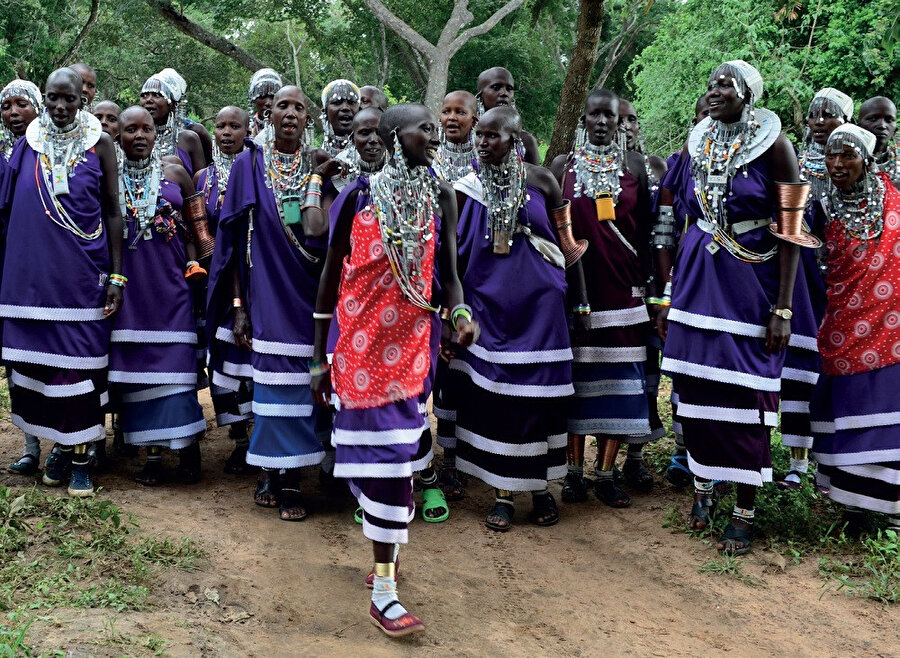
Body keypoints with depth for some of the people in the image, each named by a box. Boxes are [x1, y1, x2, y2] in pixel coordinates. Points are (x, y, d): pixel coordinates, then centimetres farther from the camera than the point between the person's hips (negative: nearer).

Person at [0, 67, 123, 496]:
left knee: (82, 358, -1)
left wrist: (117, 275, -4)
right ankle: (61, 445, 18)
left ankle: (80, 454, 7)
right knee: (41, 358, 4)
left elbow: (113, 212, 1)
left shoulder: (99, 144, 1)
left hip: (83, 272, -2)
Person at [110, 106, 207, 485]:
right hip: (127, 288, 1)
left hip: (170, 284, -1)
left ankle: (188, 448, 2)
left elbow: (196, 230, 11)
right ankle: (152, 454, 6)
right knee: (135, 365, 0)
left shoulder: (175, 174, 7)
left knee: (175, 365, -6)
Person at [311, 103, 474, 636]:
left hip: (411, 342, 2)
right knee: (382, 452, -2)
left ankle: (386, 571, 18)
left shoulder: (440, 198, 3)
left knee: (394, 451, 6)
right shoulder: (359, 197, -5)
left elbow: (447, 273, 6)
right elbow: (331, 277, 1)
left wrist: (461, 312, -17)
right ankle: (385, 569, 8)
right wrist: (319, 359, 2)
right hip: (360, 343, -2)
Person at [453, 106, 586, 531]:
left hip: (538, 305, 0)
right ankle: (503, 494, 11)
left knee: (539, 393, 3)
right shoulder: (466, 189, 2)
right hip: (488, 306, 1)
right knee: (493, 396, 1)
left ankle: (541, 487, 19)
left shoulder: (540, 181, 0)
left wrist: (581, 300, 6)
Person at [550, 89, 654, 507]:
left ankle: (606, 473, 6)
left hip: (622, 286, 1)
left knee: (618, 377, 0)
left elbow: (646, 231, 8)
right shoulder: (563, 167, 6)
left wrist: (646, 282, 2)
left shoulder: (634, 166, 7)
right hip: (575, 286, 0)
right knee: (576, 377, 2)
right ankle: (574, 470, 10)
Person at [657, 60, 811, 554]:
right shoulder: (696, 144, 7)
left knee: (746, 393, -1)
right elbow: (680, 223, 12)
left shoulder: (773, 145, -7)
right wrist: (668, 296, 10)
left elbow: (790, 233, -9)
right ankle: (703, 485, 26)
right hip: (697, 276, 4)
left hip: (752, 279, -4)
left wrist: (783, 308, -13)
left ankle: (745, 511, 9)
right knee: (695, 384, 7)